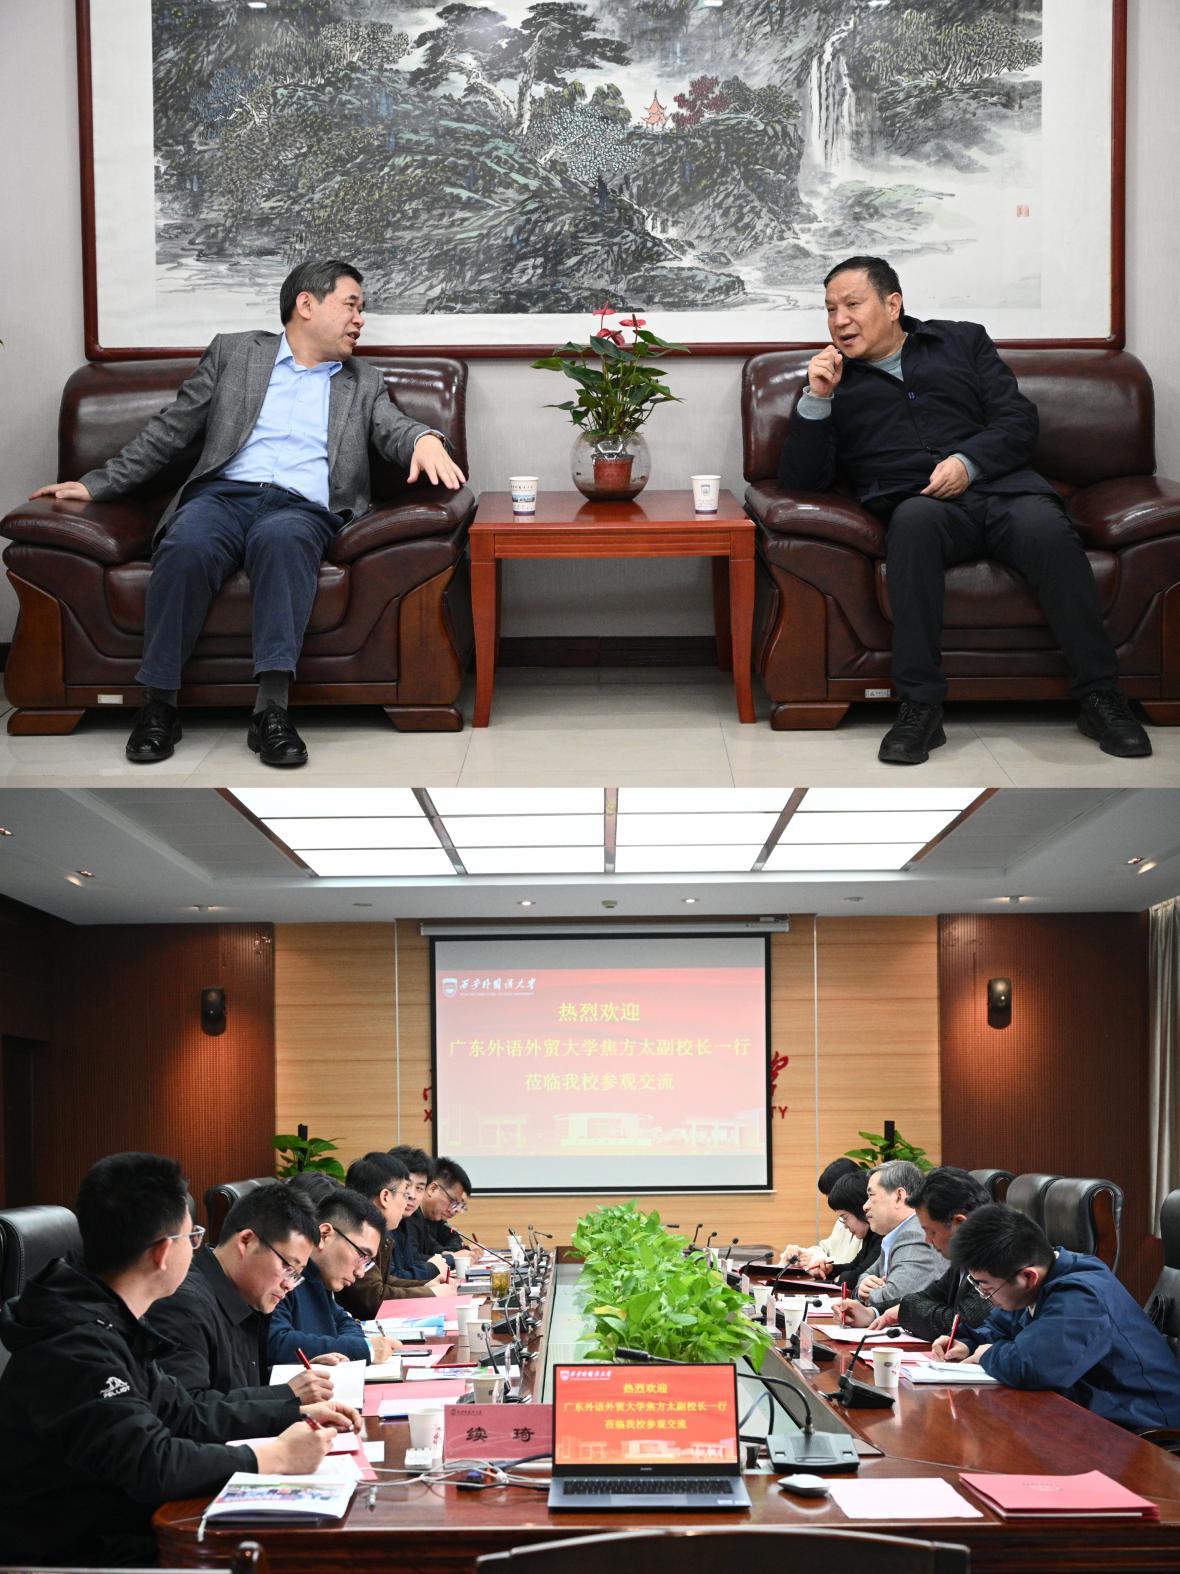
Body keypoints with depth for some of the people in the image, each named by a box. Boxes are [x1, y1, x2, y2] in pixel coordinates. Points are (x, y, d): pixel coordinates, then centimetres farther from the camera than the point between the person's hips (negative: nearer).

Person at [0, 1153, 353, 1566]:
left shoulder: (107, 1325, 8)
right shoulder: (73, 1345, -24)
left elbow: (180, 1412, 19)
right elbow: (152, 1465, -29)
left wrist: (295, 1415, 15)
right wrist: (276, 1457, -19)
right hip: (77, 1558, -9)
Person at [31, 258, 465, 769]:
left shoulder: (364, 383, 27)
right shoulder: (233, 352, 21)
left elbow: (396, 430, 10)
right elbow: (170, 430, 20)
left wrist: (426, 440, -16)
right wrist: (96, 484, 11)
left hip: (301, 509, 0)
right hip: (224, 493, 0)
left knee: (280, 538, -38)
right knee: (187, 547, -36)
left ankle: (271, 708, -46)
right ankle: (159, 703, -26)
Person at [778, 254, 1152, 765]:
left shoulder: (962, 341, 22)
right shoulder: (833, 380, 21)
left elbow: (1019, 420, 11)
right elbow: (802, 480, 10)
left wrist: (969, 461, -8)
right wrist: (816, 401, -2)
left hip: (998, 483, 1)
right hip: (915, 500, -1)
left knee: (1046, 527, -34)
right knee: (914, 520, -39)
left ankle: (1100, 695, -26)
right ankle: (919, 708, -38)